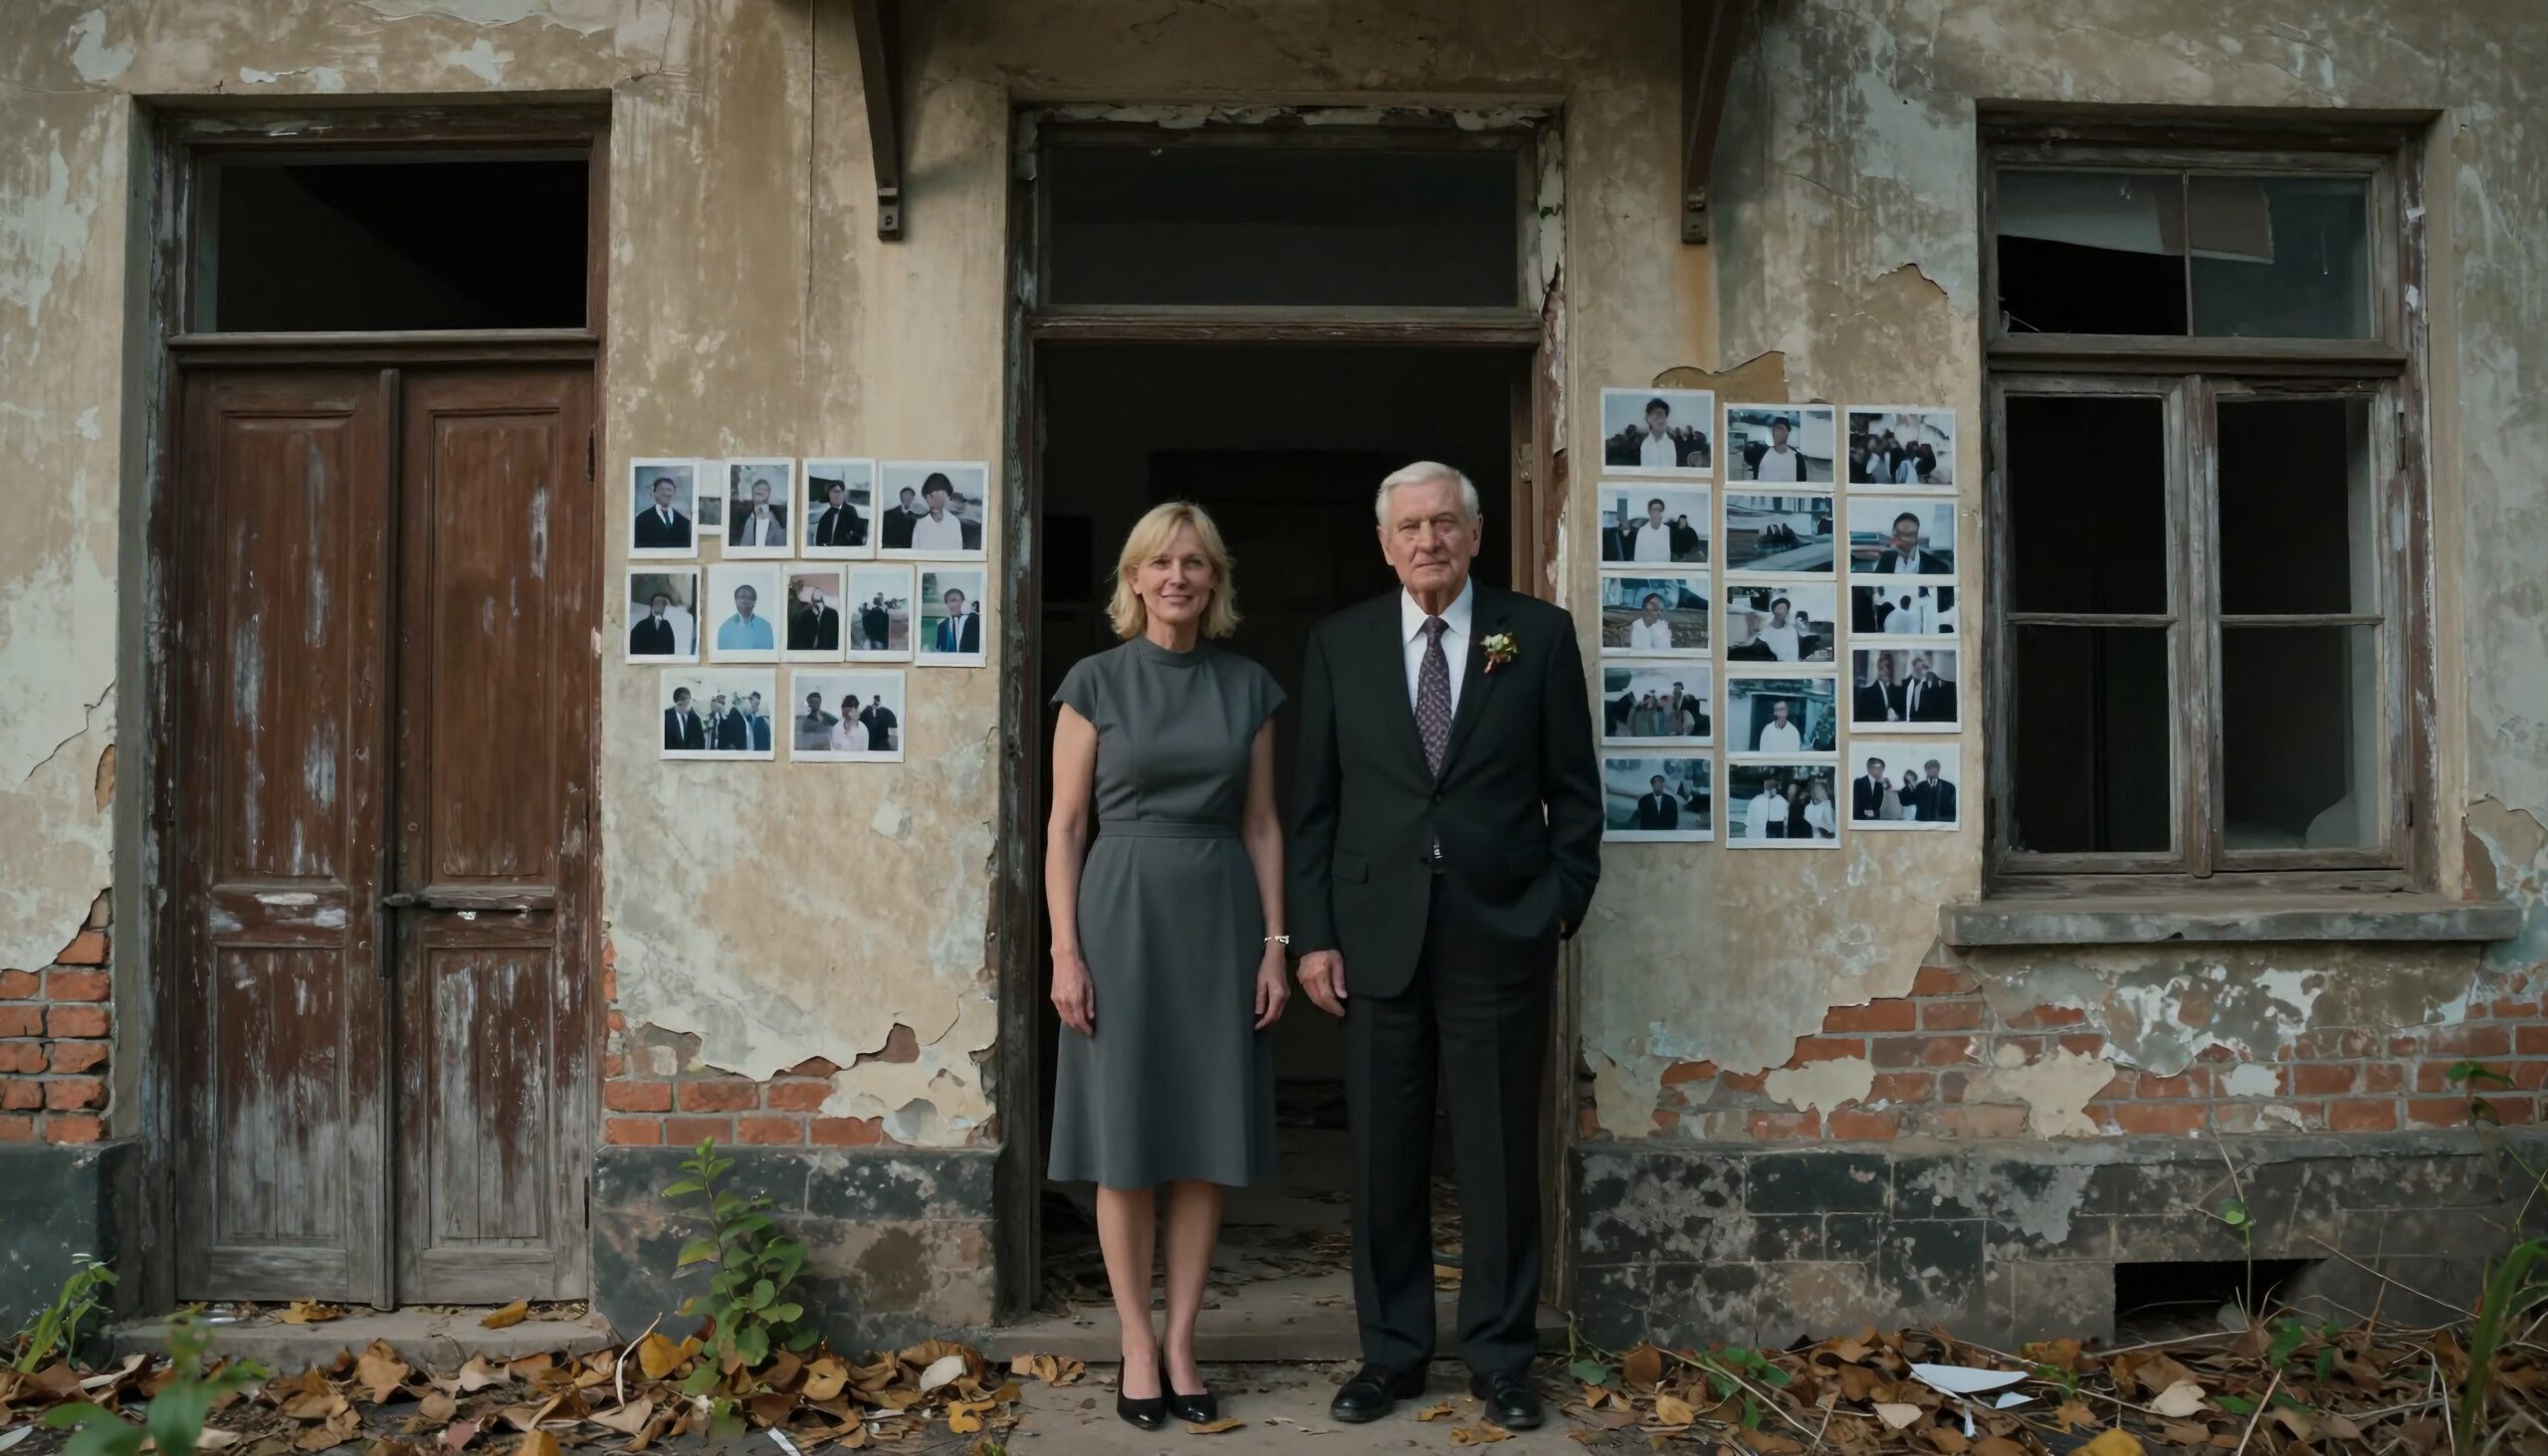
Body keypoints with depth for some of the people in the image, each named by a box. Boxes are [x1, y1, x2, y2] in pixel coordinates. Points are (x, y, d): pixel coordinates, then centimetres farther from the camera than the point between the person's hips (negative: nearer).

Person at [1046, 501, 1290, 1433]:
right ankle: (1137, 1344, 15)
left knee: (1207, 1140, 6)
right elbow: (1065, 826, -1)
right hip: (1123, 912, -2)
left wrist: (1276, 944, 1)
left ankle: (1181, 1343, 17)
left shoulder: (1248, 686, 7)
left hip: (1220, 916, 3)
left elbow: (1261, 824, 8)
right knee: (1127, 1140, 2)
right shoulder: (1095, 681, 0)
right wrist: (1065, 951, -9)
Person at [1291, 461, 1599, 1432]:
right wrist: (1313, 934, 0)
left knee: (1500, 1155, 6)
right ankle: (1391, 1353, 23)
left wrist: (1563, 905, -2)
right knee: (1384, 1156, 8)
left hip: (1499, 933, -1)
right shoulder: (1338, 644, 6)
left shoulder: (1539, 634, 3)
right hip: (1376, 934, 1)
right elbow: (1315, 803, 6)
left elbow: (1574, 788, 5)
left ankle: (1501, 1359, 21)